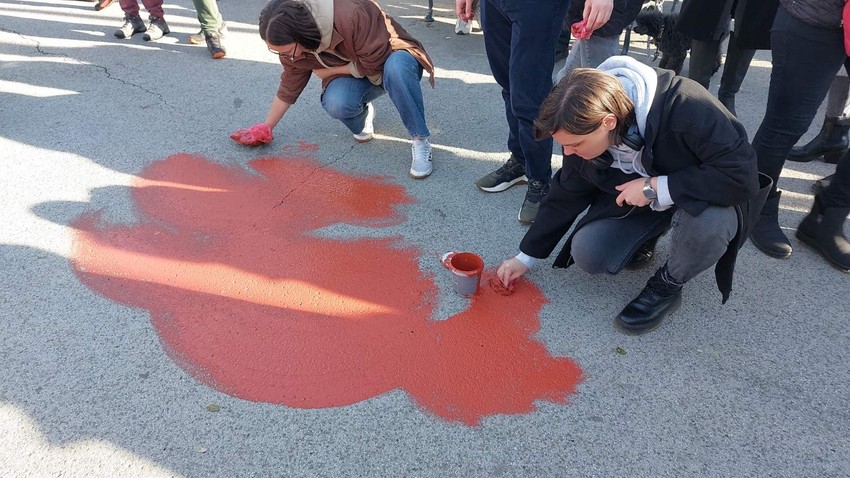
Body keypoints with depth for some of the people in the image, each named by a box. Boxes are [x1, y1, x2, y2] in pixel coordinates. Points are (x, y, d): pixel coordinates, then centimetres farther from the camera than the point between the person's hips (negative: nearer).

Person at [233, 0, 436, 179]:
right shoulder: (292, 45, -15)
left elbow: (375, 65, -28)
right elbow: (288, 89, 0)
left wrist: (328, 71, -19)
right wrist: (265, 128, 4)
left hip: (390, 59, -4)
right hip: (353, 76, 4)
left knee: (396, 68, -41)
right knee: (335, 103, -29)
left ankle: (421, 141, -25)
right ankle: (363, 114, 6)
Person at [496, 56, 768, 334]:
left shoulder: (686, 107, -37)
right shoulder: (584, 128, -18)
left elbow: (743, 177, -35)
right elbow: (566, 196, -4)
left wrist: (656, 187, -36)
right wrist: (526, 257, 1)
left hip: (702, 198, -3)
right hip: (633, 197, 4)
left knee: (708, 220, -38)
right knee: (587, 255, -18)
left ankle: (668, 286, -6)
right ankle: (643, 239, 15)